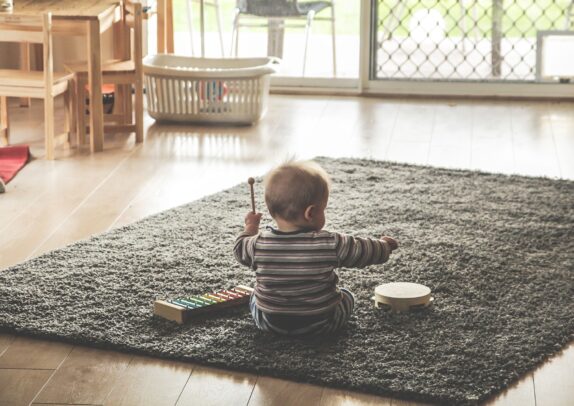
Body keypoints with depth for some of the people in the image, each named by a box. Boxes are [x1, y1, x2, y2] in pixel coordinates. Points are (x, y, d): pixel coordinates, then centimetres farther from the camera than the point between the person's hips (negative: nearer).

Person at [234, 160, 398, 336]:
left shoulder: (259, 244, -16)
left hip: (269, 323, 2)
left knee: (255, 297, 32)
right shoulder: (331, 244, -21)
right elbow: (365, 251, -8)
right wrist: (384, 245, 13)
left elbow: (241, 250, 6)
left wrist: (250, 227, 24)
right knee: (347, 296, 27)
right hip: (319, 325, -1)